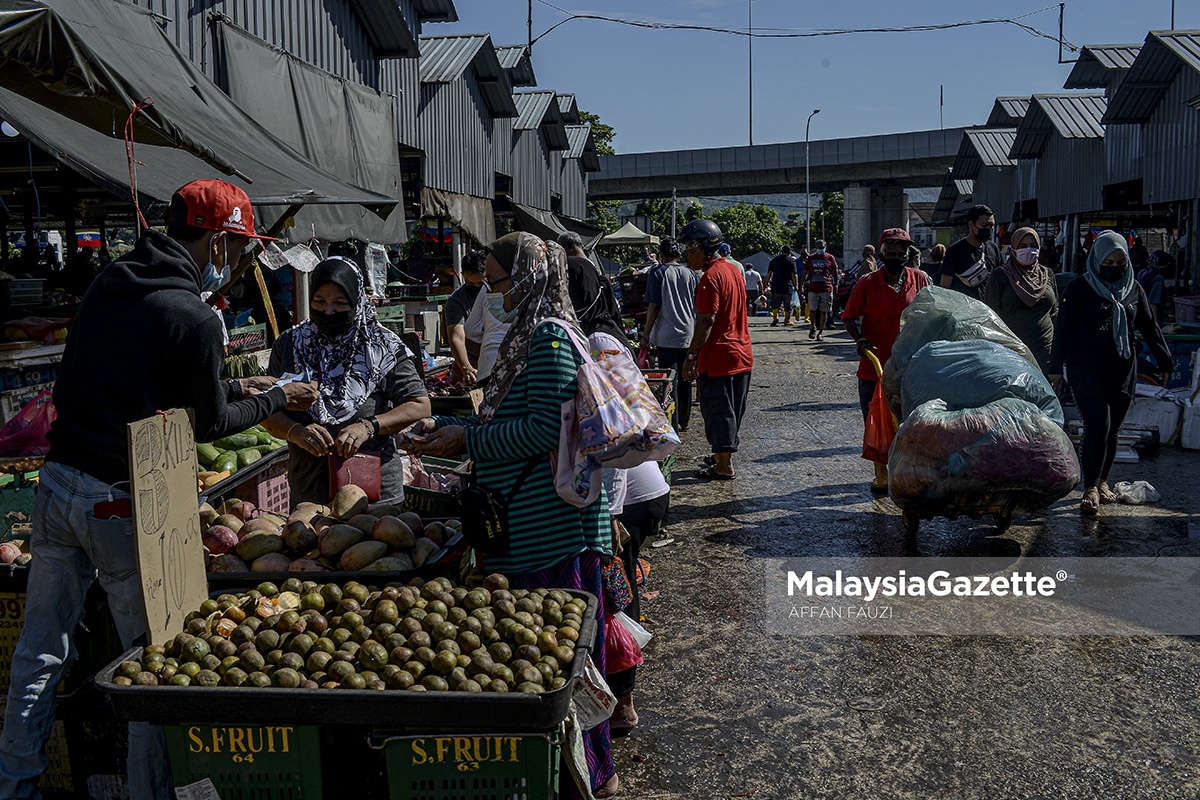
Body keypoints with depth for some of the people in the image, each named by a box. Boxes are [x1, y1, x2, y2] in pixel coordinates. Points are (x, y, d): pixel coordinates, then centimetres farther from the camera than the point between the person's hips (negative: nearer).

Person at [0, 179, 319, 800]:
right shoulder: (194, 318, -15)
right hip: (122, 504, -7)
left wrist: (233, 388, 21)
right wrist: (276, 399, 11)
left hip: (57, 484, 8)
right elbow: (209, 424, -5)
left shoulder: (106, 284, 7)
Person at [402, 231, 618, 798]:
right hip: (526, 518, 10)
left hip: (553, 521, -10)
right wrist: (444, 428, 13)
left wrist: (468, 439, -13)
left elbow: (546, 429, -22)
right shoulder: (530, 334, 16)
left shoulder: (551, 338, -15)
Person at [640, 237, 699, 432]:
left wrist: (646, 335, -5)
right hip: (689, 335, 4)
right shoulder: (692, 274, 5)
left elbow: (654, 306, -10)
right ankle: (684, 421, 23)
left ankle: (672, 424, 1)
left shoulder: (658, 274, -6)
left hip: (667, 336, -4)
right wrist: (697, 332, 20)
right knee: (685, 379, 14)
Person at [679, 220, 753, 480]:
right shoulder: (732, 270, 13)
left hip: (718, 356, -9)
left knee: (717, 410, -1)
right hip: (742, 353, 9)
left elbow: (706, 321, -22)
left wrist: (691, 356, -20)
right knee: (732, 408, 17)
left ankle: (724, 466, 4)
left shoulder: (711, 277, -17)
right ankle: (722, 455, 30)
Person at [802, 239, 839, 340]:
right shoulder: (811, 258, 10)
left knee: (824, 312, 1)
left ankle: (820, 332, 9)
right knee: (812, 310, -4)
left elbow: (835, 273, 11)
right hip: (813, 289, 1)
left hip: (826, 289, -1)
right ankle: (813, 327, 21)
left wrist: (836, 285, 7)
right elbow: (805, 272, 17)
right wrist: (802, 284, 13)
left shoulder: (830, 258, 5)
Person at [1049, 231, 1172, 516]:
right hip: (1086, 368, -4)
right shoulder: (1080, 289, 0)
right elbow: (1063, 329, 0)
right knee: (1098, 424, -15)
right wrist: (1056, 367, -2)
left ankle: (1101, 481, 22)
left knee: (1112, 429, 6)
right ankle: (1091, 488, -9)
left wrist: (1165, 361, 15)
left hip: (1122, 370, 4)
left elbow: (1149, 327, 16)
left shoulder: (1133, 289, 10)